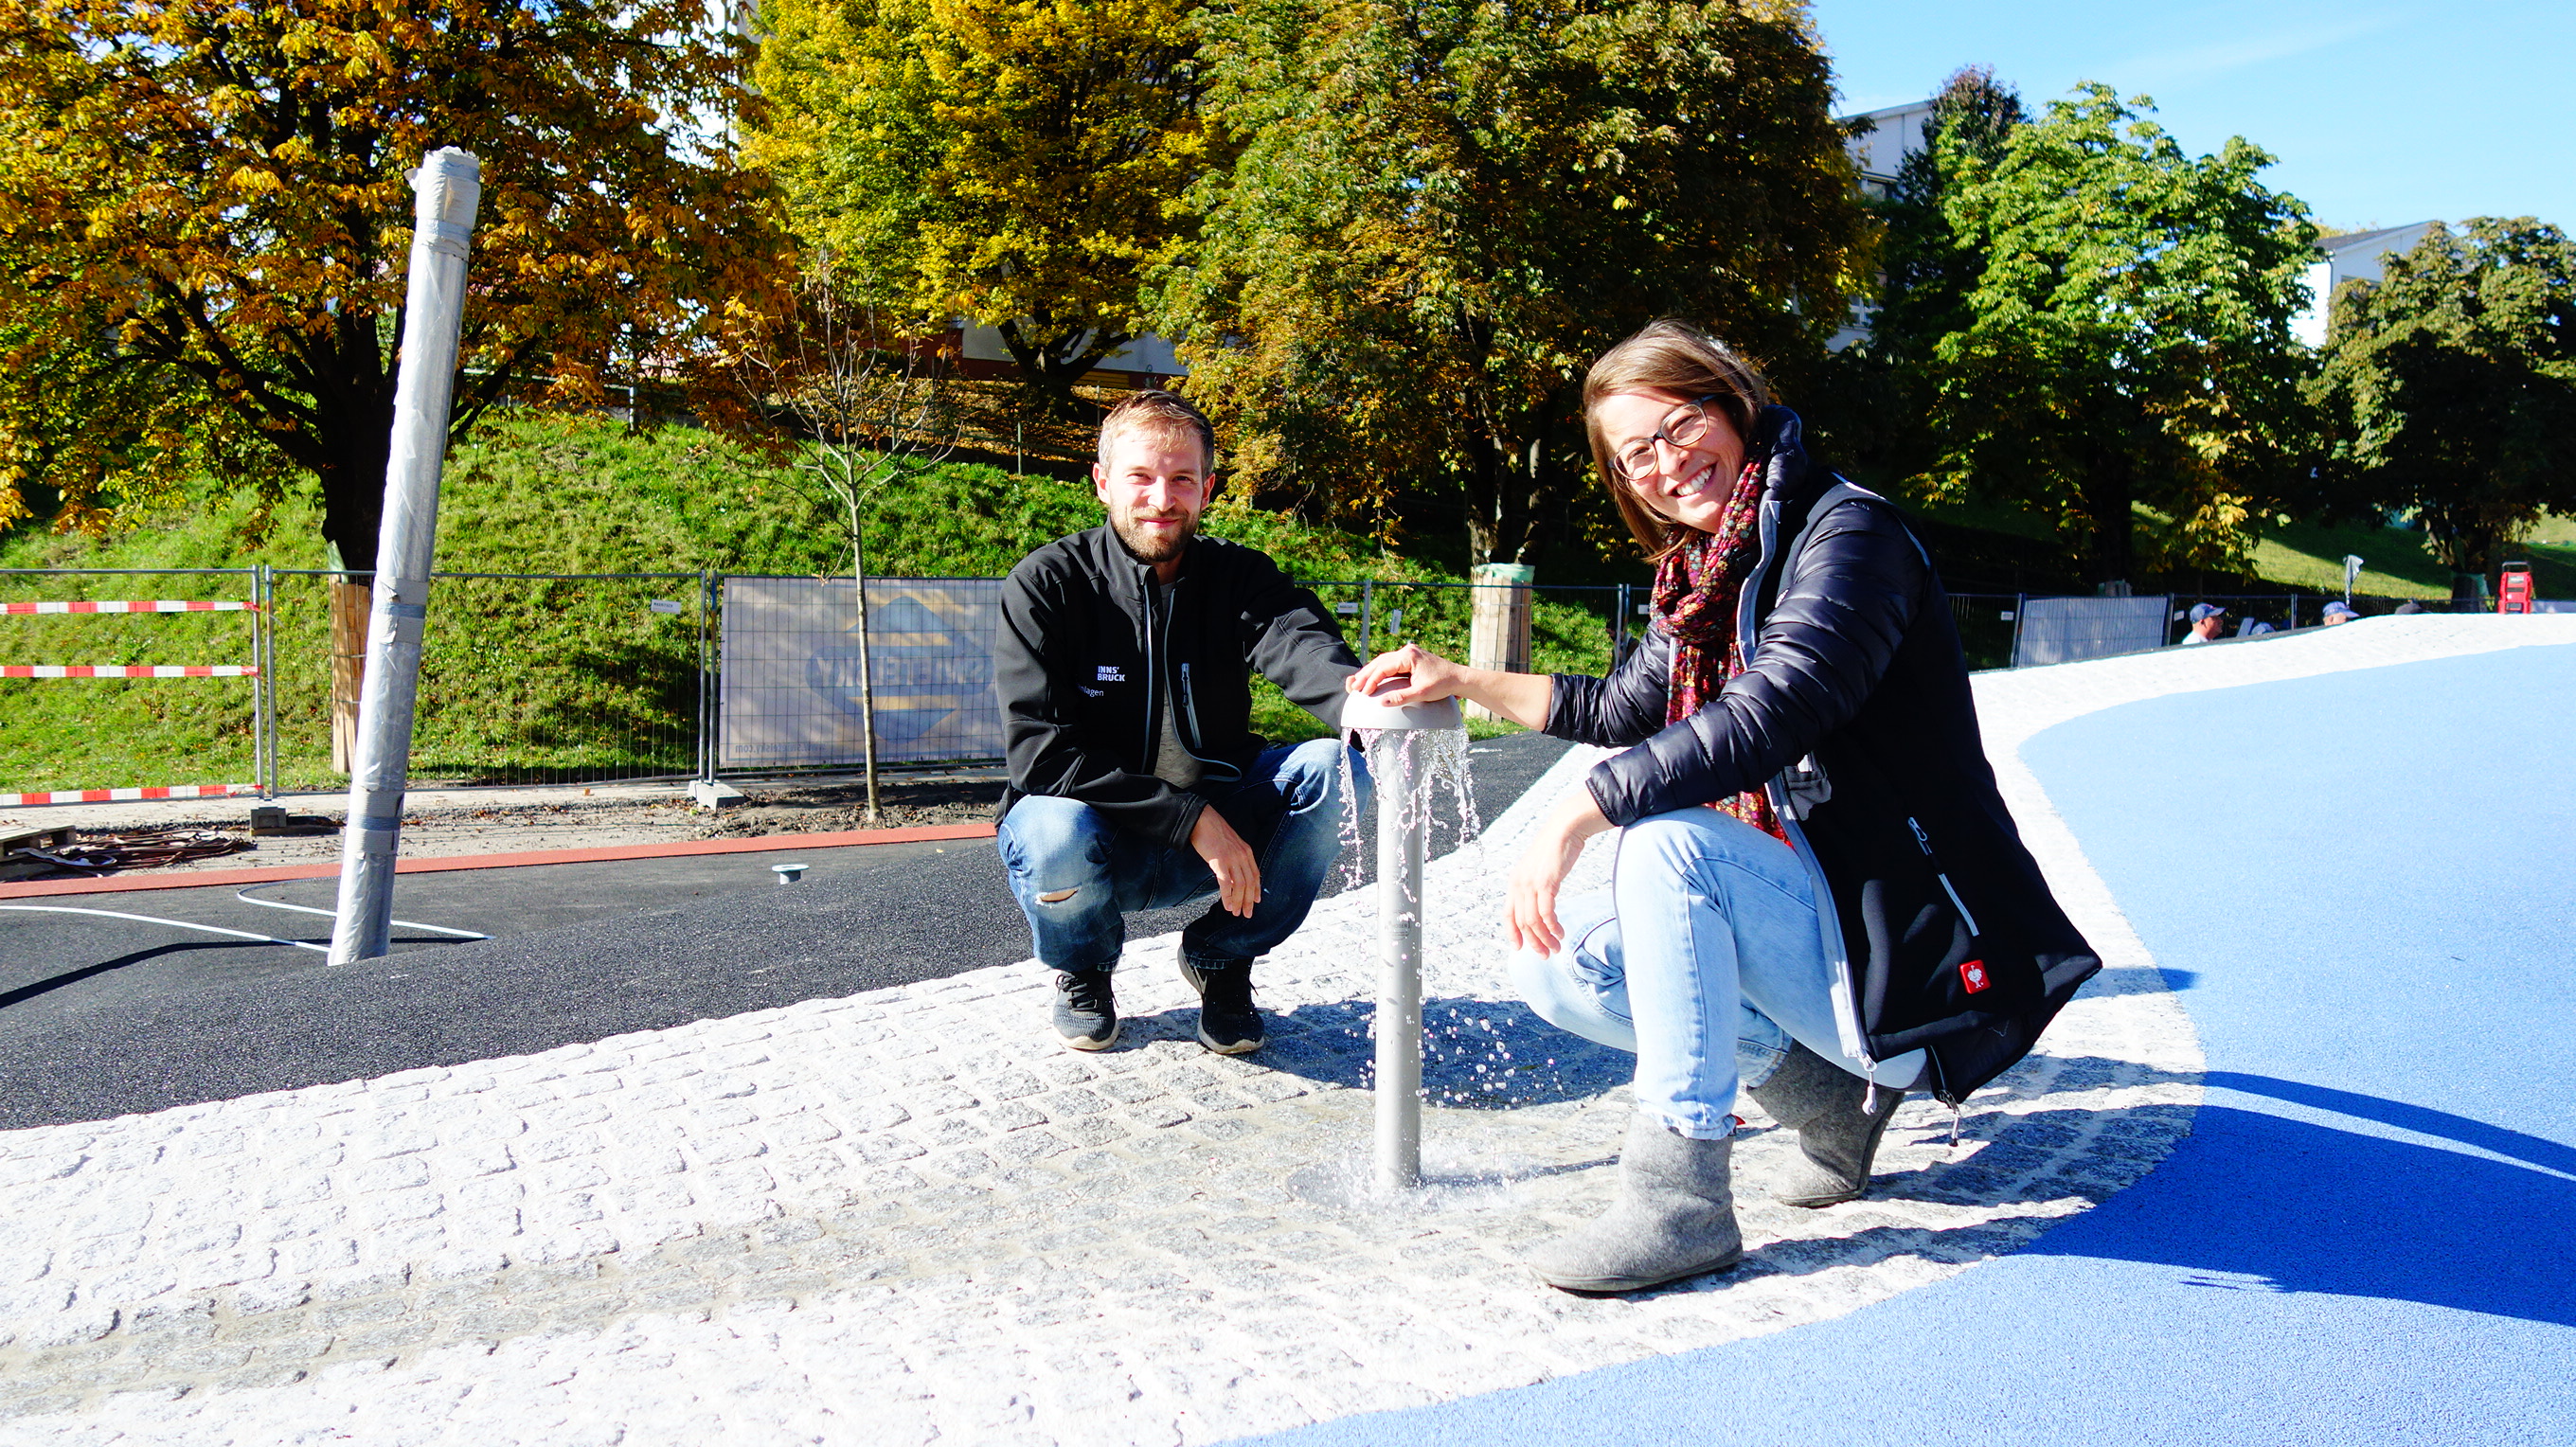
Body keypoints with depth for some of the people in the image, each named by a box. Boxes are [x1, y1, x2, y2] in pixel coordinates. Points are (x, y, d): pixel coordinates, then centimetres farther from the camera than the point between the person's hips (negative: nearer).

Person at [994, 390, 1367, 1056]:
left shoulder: (1239, 576, -4)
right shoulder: (1045, 585, -12)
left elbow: (1303, 643, -28)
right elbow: (1040, 752, -22)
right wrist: (1190, 818, -29)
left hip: (1214, 824, 3)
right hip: (1095, 831, -2)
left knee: (1335, 769, -22)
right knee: (1056, 834, -38)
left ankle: (1220, 957, 2)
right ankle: (1083, 973, 1)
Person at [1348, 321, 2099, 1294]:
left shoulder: (1847, 532, -14)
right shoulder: (1704, 577, 11)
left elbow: (1773, 712, -29)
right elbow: (1620, 709, 24)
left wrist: (1578, 813, -32)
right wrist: (1462, 681, 17)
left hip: (1908, 946, -9)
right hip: (1810, 916, 9)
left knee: (1665, 834, -30)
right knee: (1553, 963, -2)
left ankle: (1680, 1200, -23)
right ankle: (1829, 1089, 6)